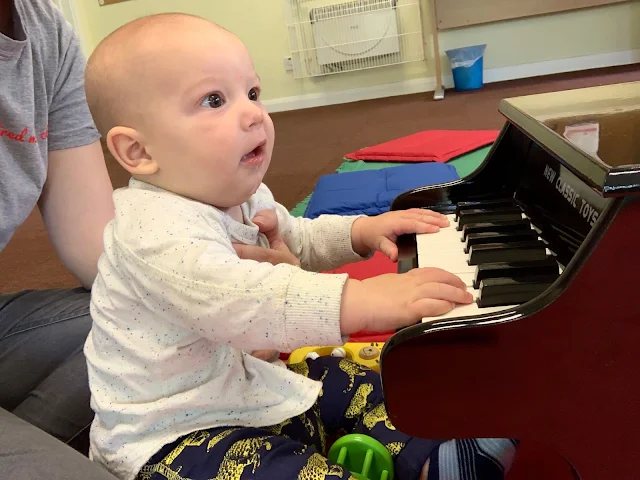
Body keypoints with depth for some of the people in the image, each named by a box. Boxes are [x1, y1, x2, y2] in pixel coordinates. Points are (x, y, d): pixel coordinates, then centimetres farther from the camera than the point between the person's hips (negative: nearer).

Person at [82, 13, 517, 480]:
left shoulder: (241, 196, 2)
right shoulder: (156, 231, -30)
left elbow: (298, 241, 20)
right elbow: (240, 304, -46)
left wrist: (362, 230, 4)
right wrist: (364, 300, -52)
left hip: (247, 382, 9)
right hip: (175, 436, -9)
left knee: (363, 384, 7)